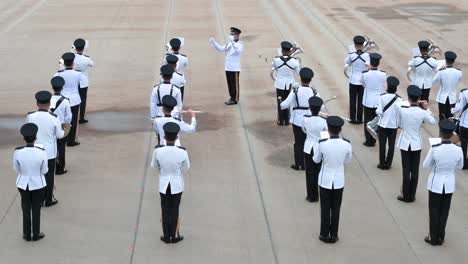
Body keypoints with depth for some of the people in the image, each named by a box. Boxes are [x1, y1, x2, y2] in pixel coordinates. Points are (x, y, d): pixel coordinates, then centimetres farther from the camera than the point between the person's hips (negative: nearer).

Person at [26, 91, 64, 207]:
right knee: (49, 176, 14)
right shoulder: (54, 118, -20)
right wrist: (63, 131, 14)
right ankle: (48, 200, 24)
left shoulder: (30, 116, -14)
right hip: (50, 152, -2)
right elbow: (59, 135, -7)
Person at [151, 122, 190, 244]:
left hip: (164, 184, 1)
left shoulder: (158, 150, -24)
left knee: (165, 210, 19)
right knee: (174, 211, 18)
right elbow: (186, 167, -4)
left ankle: (167, 237, 31)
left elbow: (154, 165, -3)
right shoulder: (182, 152, -25)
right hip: (177, 184, -1)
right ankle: (174, 236, 31)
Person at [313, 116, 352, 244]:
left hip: (325, 180, -1)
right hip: (339, 180, 1)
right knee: (336, 209, 16)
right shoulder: (347, 144, -15)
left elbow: (316, 160, -3)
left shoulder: (322, 144, -21)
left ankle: (324, 235, 24)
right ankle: (333, 235, 26)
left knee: (325, 208, 14)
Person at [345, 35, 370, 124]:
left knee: (353, 100, 11)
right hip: (363, 81, 1)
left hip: (353, 81, 0)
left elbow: (346, 62, 7)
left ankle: (353, 118, 15)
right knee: (361, 100, 10)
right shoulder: (367, 55, -11)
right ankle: (359, 119, 14)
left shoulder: (351, 55, -12)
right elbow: (368, 68, -12)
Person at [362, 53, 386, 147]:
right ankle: (373, 140, 20)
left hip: (368, 101, -2)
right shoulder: (383, 74, -14)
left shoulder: (365, 74, -18)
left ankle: (368, 141, 15)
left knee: (367, 121, 11)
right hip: (379, 101, 2)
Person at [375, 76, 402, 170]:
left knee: (382, 144, 11)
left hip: (383, 124, -1)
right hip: (393, 125, 1)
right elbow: (399, 112, -11)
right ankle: (388, 164, 18)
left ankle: (382, 164, 16)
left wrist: (376, 111, 8)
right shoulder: (398, 99, -12)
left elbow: (379, 111, -14)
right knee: (391, 145, 12)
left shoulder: (382, 97, -14)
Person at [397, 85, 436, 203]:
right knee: (415, 171, 11)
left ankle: (406, 195, 14)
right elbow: (433, 121, 2)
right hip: (417, 144, 0)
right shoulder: (423, 112, -16)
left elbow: (399, 124, -1)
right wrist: (427, 108, 5)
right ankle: (412, 196, 18)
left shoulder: (402, 109, -16)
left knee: (406, 170, 8)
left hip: (405, 143, 0)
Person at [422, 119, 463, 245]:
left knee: (434, 211, 14)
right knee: (444, 211, 18)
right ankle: (440, 238, 29)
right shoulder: (458, 150, -16)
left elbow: (426, 165, -10)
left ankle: (433, 238, 24)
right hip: (449, 184, 2)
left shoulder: (434, 149, -24)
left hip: (436, 184, -2)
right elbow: (459, 166, 1)